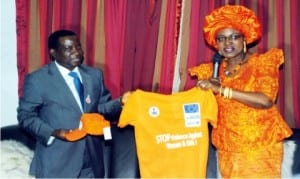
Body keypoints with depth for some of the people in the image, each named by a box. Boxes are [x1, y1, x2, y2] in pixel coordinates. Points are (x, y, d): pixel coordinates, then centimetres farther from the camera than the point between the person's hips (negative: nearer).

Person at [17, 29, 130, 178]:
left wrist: (121, 102, -10)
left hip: (91, 160, 5)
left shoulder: (95, 75, 8)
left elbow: (102, 107, 11)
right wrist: (52, 132, -19)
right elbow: (25, 116, -5)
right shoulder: (37, 79, -6)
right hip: (56, 163, -4)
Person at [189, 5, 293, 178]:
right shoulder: (212, 69, 5)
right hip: (227, 148, 3)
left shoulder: (263, 62, -6)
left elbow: (266, 100, -22)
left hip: (260, 146, -3)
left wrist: (221, 89, -23)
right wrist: (210, 89, -12)